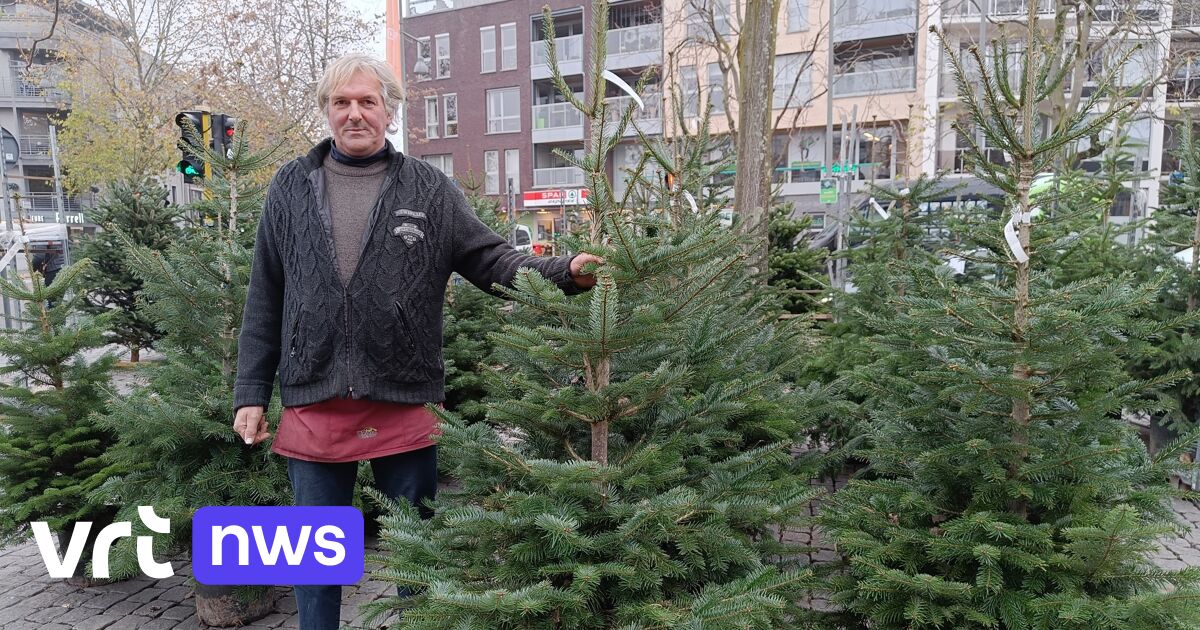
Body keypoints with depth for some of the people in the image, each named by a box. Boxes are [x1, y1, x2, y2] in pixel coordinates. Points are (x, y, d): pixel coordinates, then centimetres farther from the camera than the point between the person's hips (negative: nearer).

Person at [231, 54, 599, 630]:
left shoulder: (429, 189, 2)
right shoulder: (291, 187, 6)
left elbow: (490, 259, 0)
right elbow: (264, 301, 7)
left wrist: (564, 272, -17)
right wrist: (250, 394, 5)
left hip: (405, 408, -1)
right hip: (312, 408, 2)